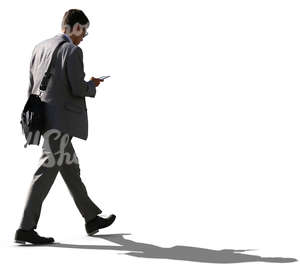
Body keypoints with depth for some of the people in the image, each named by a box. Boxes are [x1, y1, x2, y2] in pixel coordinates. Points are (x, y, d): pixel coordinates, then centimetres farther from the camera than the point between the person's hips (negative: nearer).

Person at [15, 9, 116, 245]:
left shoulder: (40, 47, 13)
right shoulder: (73, 51, -12)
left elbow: (32, 86, 15)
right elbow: (78, 88, -18)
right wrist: (92, 85, 4)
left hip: (44, 117, 9)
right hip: (61, 120, -9)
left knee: (71, 168, 17)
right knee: (48, 171, -7)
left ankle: (92, 219, 28)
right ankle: (26, 228, -6)